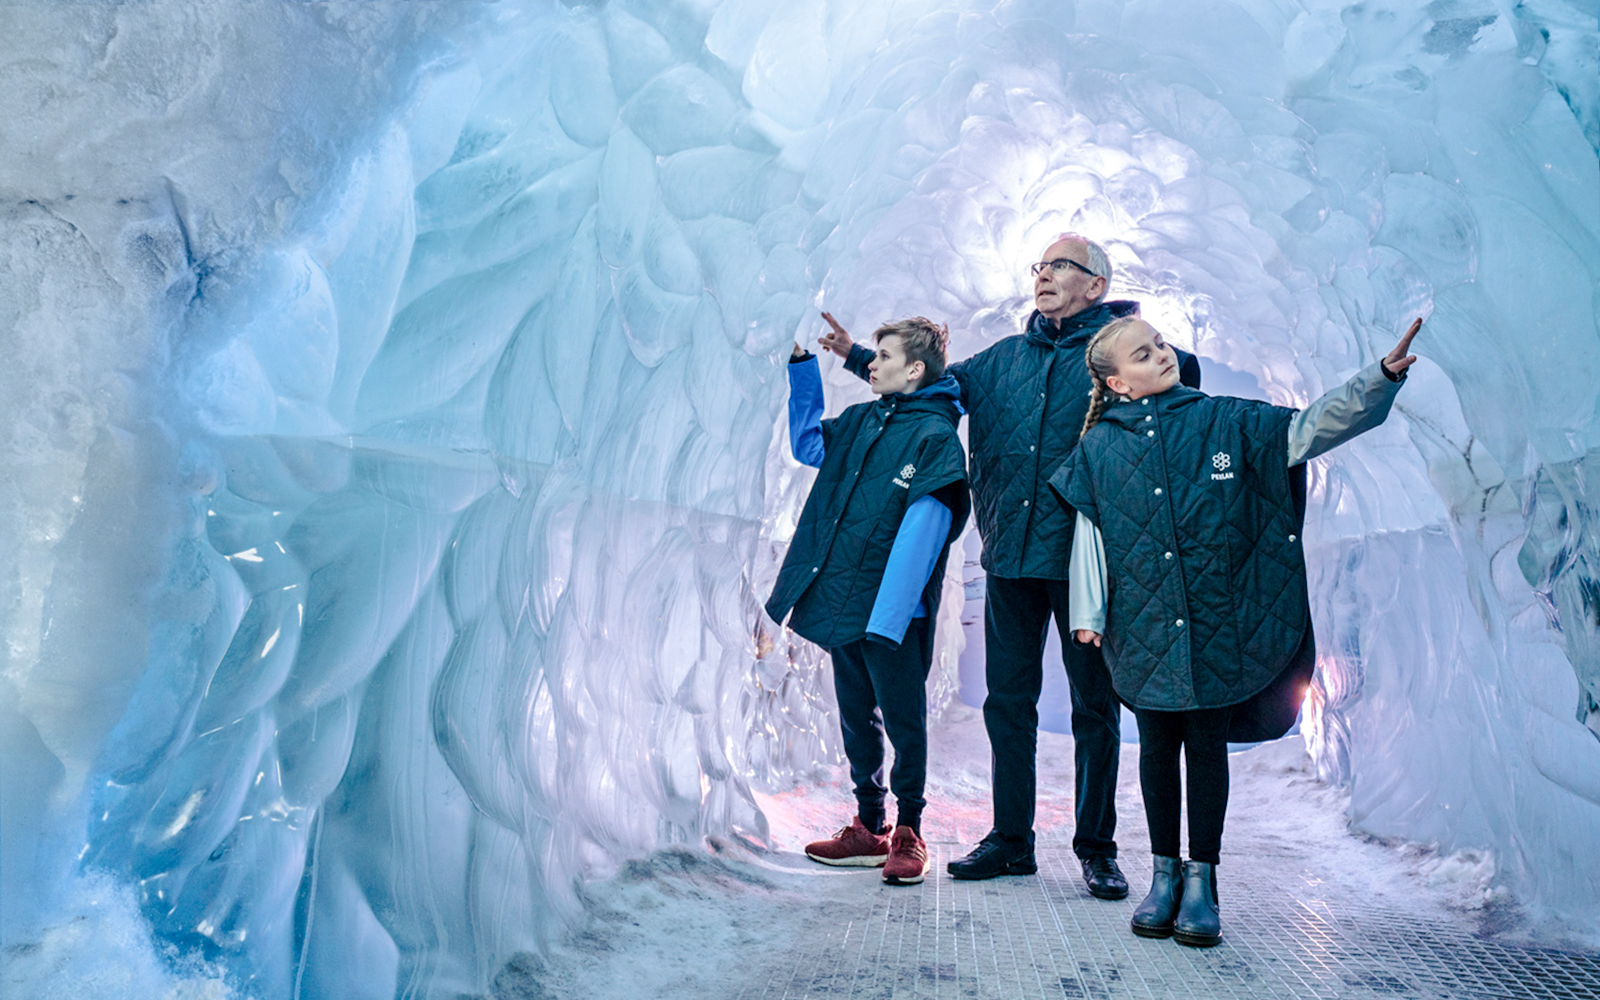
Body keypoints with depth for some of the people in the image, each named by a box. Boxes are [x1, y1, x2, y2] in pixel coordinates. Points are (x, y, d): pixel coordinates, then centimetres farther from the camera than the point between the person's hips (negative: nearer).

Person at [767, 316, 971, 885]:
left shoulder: (936, 435, -9)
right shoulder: (860, 421, 13)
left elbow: (922, 530, -16)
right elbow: (807, 443, 31)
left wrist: (887, 616, -22)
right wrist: (802, 363, 23)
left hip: (892, 612, -7)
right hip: (842, 604, 7)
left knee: (903, 721, 3)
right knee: (857, 720, 14)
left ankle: (909, 834, 17)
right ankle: (869, 828, 26)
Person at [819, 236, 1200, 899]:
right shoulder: (1004, 359, 17)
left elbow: (1180, 380, -9)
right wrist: (855, 355, 19)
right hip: (1010, 557, 5)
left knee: (1094, 705, 4)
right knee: (1007, 700, 10)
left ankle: (1096, 849, 18)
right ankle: (1011, 840, 23)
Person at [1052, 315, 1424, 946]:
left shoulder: (1225, 421, 2)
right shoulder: (1100, 447, 3)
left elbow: (1314, 426, -1)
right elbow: (1089, 533, 4)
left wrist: (1383, 376, -14)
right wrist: (1087, 613, 1)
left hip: (1217, 623, 0)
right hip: (1145, 627, 0)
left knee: (1207, 744, 6)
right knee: (1157, 745, 8)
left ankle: (1201, 879, 18)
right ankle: (1165, 872, 23)